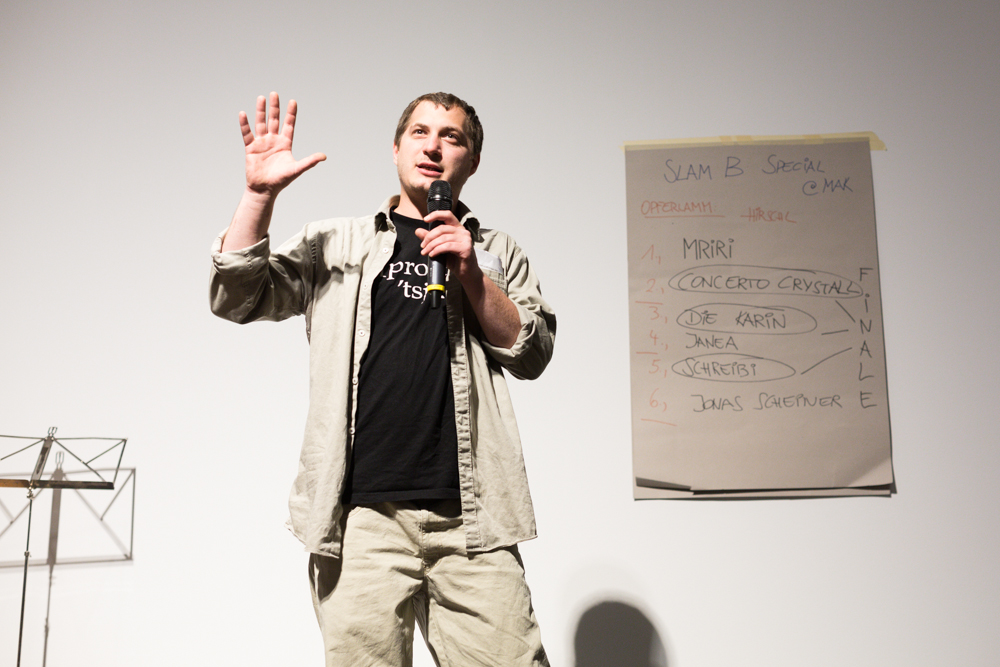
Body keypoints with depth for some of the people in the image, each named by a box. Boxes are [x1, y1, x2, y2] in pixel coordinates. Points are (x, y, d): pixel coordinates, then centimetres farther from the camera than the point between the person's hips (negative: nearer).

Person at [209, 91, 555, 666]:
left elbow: (533, 355, 8)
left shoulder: (497, 253, 18)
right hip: (363, 512, 0)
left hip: (470, 514, 1)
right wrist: (261, 193, -4)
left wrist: (471, 277, -5)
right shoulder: (335, 243, 15)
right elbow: (237, 300, 7)